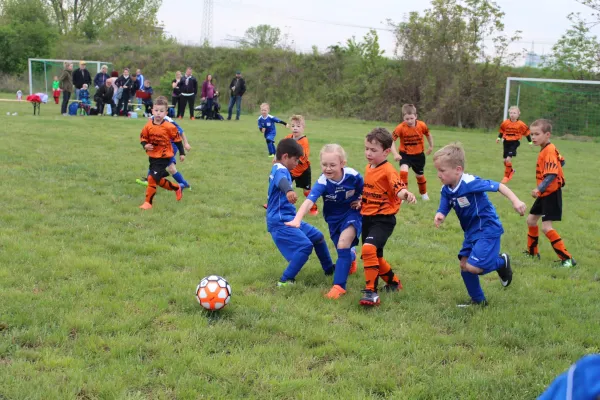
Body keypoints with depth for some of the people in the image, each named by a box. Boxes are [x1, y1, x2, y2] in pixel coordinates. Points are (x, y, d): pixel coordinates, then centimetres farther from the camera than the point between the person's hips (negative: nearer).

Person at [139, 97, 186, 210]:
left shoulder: (169, 127, -15)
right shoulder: (149, 126, -4)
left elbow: (177, 139, -4)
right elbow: (143, 138, 7)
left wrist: (182, 153, 1)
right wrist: (145, 145, -14)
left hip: (164, 157, -6)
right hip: (152, 157, 6)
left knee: (152, 178, -14)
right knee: (158, 180, 15)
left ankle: (148, 202, -3)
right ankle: (177, 188, 40)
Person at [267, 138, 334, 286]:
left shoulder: (278, 169, 17)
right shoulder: (280, 170, -17)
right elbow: (282, 180, -42)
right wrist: (289, 190, -63)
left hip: (289, 218, 11)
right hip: (280, 221, -11)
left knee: (317, 236, 15)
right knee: (305, 245, -22)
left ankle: (329, 269, 31)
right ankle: (285, 280, -15)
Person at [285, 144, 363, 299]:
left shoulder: (353, 176, -23)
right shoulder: (322, 182, -26)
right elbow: (308, 201, -41)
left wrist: (361, 201, -18)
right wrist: (297, 220, -56)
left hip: (352, 214, -2)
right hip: (334, 219, 2)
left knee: (343, 244, -26)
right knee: (343, 251, 16)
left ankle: (339, 286, -19)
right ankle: (351, 256, 58)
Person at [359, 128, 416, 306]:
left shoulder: (388, 171, -15)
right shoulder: (368, 168, 8)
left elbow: (399, 188, -31)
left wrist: (405, 194, -52)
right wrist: (361, 202, 8)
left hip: (383, 219, -9)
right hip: (367, 218, 9)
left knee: (369, 248, -29)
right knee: (374, 256, 18)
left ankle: (371, 292, -22)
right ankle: (394, 282, 42)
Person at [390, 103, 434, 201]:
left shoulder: (422, 125, -16)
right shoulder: (400, 128, -23)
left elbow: (428, 135, 4)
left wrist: (431, 147, 15)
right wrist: (395, 154, -33)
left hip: (419, 155, 2)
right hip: (405, 154, -2)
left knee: (420, 175, 19)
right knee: (403, 171, -28)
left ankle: (424, 193, 46)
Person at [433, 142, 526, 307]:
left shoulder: (470, 183, -26)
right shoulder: (446, 190, -4)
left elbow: (498, 186, -21)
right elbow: (443, 211, -3)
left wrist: (516, 201, -30)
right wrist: (439, 216, -28)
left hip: (488, 230, -8)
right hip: (471, 232, 8)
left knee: (473, 267, -15)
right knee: (464, 265, 9)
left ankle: (502, 262, 13)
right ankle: (478, 300, 27)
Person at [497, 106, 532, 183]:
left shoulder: (521, 124, -10)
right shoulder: (505, 123, -4)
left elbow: (526, 132, 2)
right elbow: (501, 131, 13)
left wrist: (530, 142, 7)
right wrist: (499, 138, 2)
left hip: (514, 143, -4)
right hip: (506, 142, 4)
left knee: (508, 159, -19)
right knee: (505, 160, 11)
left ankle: (506, 176, -5)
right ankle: (511, 170, 42)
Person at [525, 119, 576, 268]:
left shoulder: (549, 151, -22)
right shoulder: (547, 149, 6)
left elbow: (552, 175, -31)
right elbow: (561, 161, 21)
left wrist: (539, 189, -41)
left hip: (551, 194, -10)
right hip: (544, 194, 10)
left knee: (546, 227, -13)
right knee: (531, 220, 18)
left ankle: (567, 259, -7)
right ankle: (533, 252, 34)